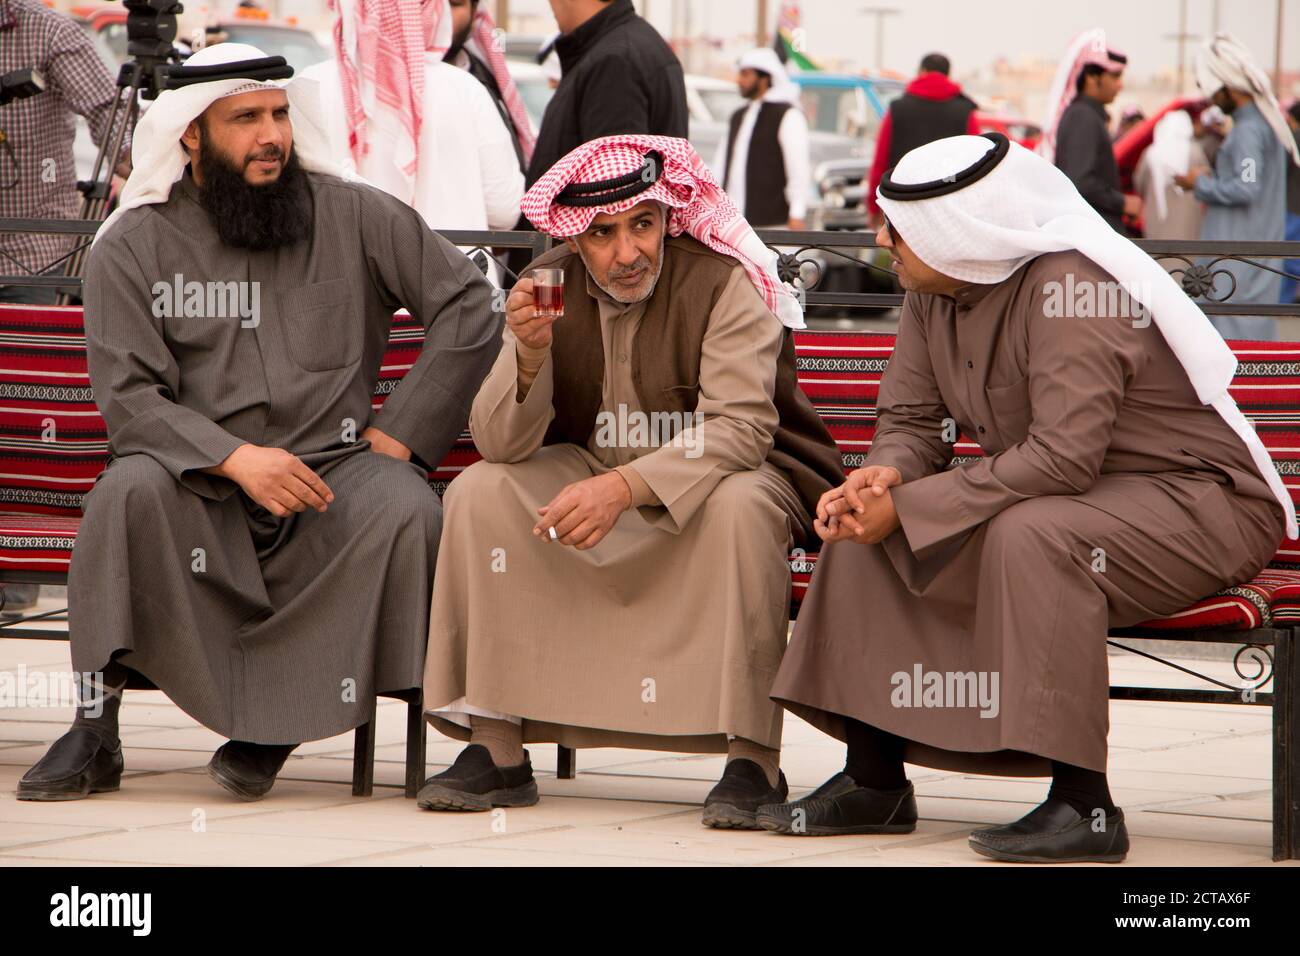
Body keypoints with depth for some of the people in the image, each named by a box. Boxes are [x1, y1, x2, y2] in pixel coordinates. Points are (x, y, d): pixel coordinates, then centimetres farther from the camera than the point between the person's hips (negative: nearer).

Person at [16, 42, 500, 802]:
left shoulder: (352, 216, 7)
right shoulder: (134, 246, 5)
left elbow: (469, 308, 6)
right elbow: (129, 397, -5)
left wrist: (402, 433, -2)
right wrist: (234, 457, -21)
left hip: (335, 465, 1)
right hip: (203, 485, -1)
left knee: (407, 511, -31)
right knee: (133, 488, -34)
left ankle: (277, 722, -19)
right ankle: (97, 730, -26)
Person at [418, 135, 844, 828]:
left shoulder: (722, 283, -19)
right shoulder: (550, 287, -6)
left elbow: (740, 429, -29)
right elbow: (500, 445, -11)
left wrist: (625, 486, -42)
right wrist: (529, 354, -31)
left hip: (725, 473, -4)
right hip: (594, 475, 4)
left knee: (740, 507, -37)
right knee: (480, 492, -19)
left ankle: (753, 763, -30)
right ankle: (497, 750, -16)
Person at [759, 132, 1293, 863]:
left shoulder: (1070, 284, -25)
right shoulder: (936, 291, 1)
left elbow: (1062, 458, -33)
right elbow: (912, 421, 6)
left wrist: (908, 507, -29)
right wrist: (885, 474, -19)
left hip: (1196, 502, -9)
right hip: (1058, 495, 9)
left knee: (1029, 534, -37)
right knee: (863, 526, -5)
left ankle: (1083, 804, -30)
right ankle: (875, 781, 2)